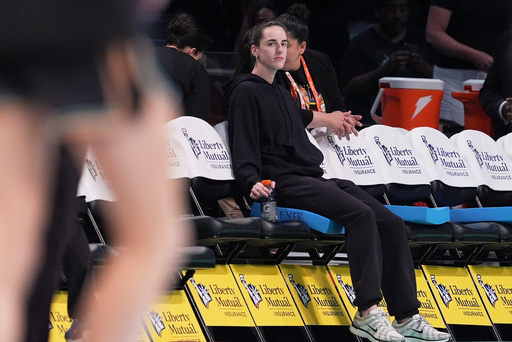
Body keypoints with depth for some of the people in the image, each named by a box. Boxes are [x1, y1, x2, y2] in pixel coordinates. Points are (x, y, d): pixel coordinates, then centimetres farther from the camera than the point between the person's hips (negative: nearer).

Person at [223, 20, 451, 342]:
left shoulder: (282, 93, 26)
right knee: (361, 215, -31)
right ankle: (368, 313, -38)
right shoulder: (246, 92, 0)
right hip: (287, 183, -9)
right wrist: (253, 182, -28)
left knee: (392, 223, -7)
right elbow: (244, 147, -11)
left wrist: (329, 119, 64)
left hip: (317, 179, 9)